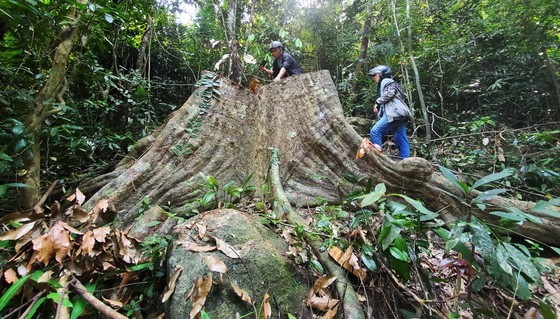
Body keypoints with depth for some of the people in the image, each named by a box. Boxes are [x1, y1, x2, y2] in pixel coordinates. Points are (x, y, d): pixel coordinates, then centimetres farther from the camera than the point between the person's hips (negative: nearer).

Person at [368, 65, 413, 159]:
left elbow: (390, 93, -13)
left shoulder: (386, 81, 7)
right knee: (401, 140, 4)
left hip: (395, 113, -10)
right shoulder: (384, 84, 35)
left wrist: (377, 102, -5)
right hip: (400, 115, 10)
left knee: (375, 132, -18)